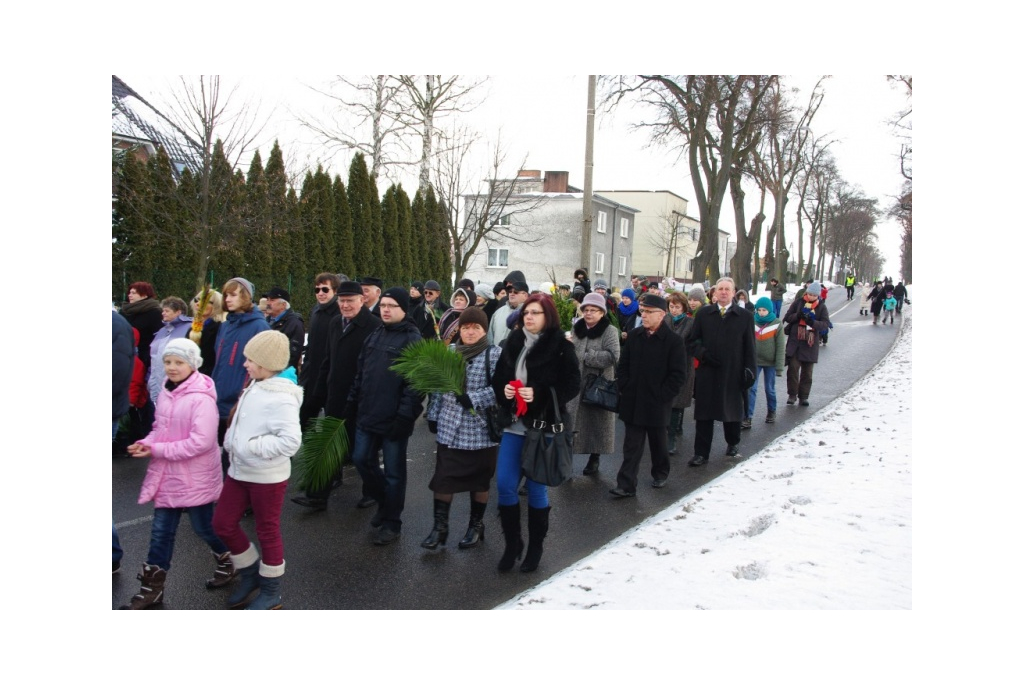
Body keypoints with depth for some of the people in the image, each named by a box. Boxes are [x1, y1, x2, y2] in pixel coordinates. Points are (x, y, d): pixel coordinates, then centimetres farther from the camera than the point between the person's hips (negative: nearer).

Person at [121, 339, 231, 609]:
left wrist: (157, 450, -23)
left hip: (195, 477, -7)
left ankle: (229, 562, 38)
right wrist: (147, 443, -6)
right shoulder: (166, 392, 4)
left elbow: (202, 441, -27)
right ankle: (152, 588, 24)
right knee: (161, 531, 13)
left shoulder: (201, 398, -22)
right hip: (167, 474, 7)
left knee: (203, 526, 11)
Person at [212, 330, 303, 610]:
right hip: (239, 470, 9)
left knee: (267, 532, 8)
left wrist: (250, 446, -25)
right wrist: (232, 441, 1)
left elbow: (291, 440, -32)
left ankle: (271, 593, 28)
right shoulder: (255, 386, 2)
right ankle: (250, 575, 36)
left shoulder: (281, 397, -24)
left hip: (267, 477, -8)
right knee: (223, 524, 15)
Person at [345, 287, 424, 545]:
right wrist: (353, 403, 13)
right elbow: (360, 373, 17)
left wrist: (404, 416, -20)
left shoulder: (413, 340, -11)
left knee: (393, 471, 4)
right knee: (362, 460, 14)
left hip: (394, 419, -7)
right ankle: (384, 502, 36)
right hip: (368, 415, 7)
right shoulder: (373, 336, 12)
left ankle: (391, 523, 19)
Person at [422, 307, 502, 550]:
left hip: (480, 430, -3)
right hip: (450, 428, 3)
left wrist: (471, 399, -22)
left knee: (479, 480, 10)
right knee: (443, 478, 3)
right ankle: (439, 527, 15)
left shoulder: (495, 354, -7)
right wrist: (433, 415, 13)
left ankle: (476, 525, 27)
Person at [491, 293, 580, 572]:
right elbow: (498, 376, 12)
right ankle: (512, 543, 23)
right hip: (513, 424, 4)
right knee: (505, 485, 4)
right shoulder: (514, 340, 5)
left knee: (536, 488, 7)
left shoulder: (561, 346, -8)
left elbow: (572, 385, -11)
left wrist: (539, 394, -22)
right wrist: (503, 389, -9)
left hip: (542, 426, -4)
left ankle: (535, 547, 25)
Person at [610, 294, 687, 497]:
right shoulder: (634, 338, 5)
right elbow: (622, 366, 11)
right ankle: (626, 485, 4)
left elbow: (679, 375, -11)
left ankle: (660, 474, 38)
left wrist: (661, 395, -14)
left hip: (657, 405, -3)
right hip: (633, 403, 3)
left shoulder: (674, 341, -10)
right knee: (632, 445, 4)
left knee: (658, 442, 16)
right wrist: (625, 389, 0)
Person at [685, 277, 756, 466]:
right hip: (707, 372, 0)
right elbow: (691, 340, 7)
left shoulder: (745, 316, 1)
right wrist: (703, 354, -9)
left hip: (733, 374, 0)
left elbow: (749, 348, 2)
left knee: (732, 412, 15)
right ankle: (701, 453, 10)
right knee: (704, 414, 2)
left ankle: (733, 444, 39)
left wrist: (749, 370, -4)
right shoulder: (703, 314, 4)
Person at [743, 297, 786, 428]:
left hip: (770, 362, -1)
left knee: (770, 389, 13)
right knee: (751, 389, -5)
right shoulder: (752, 322, -2)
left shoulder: (777, 324, -8)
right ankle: (748, 418, -5)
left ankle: (771, 412, 34)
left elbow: (781, 347, -8)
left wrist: (779, 367, -11)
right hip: (754, 361, 1)